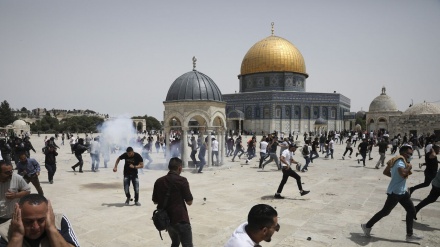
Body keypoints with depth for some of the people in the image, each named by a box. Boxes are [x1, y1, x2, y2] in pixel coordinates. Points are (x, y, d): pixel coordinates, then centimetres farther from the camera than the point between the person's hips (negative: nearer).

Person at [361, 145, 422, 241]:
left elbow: (385, 172, 16)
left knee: (412, 211, 13)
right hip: (395, 192, -10)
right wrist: (409, 167, -19)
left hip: (402, 191, 10)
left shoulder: (401, 160, 13)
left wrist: (395, 176, 12)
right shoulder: (400, 161, -17)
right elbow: (403, 173, -37)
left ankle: (409, 234, 21)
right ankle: (367, 226, 11)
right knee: (385, 211, -1)